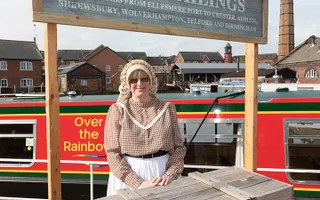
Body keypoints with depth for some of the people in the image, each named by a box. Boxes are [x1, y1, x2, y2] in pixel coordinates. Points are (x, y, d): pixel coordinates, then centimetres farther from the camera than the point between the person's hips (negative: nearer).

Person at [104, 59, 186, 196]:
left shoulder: (167, 108, 1)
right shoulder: (117, 110, -4)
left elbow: (178, 147, 3)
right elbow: (113, 153, -8)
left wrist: (169, 175, -12)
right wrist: (138, 183, -17)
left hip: (163, 171, 2)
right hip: (128, 176, -1)